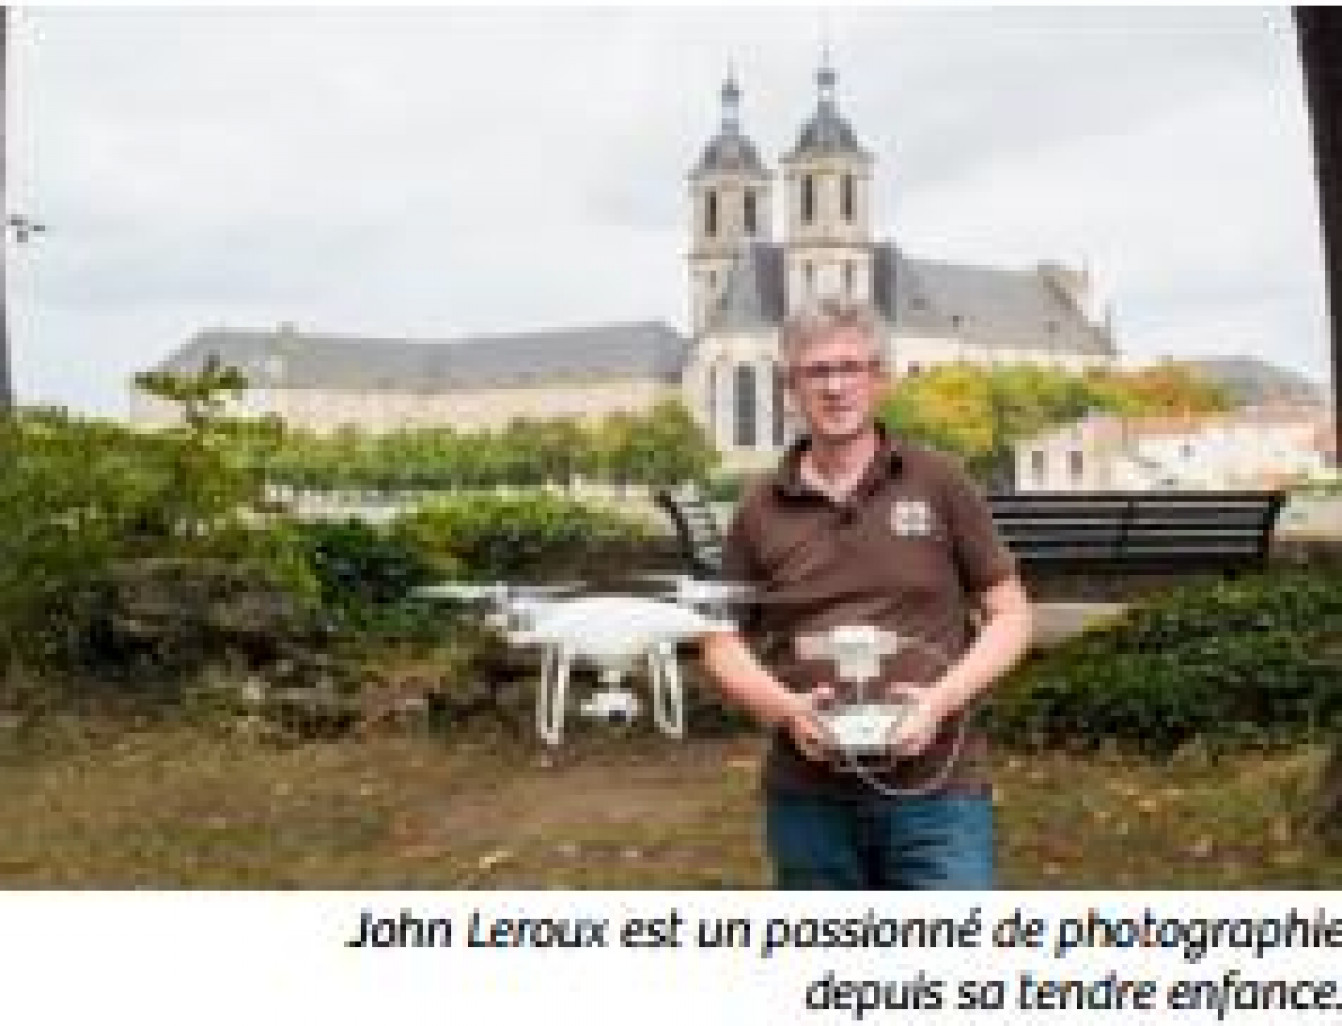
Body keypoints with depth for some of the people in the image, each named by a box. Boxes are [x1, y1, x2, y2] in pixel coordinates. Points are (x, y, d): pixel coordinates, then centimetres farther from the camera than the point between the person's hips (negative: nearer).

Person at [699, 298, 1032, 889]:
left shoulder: (940, 483, 2)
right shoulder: (760, 509, 6)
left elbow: (1011, 616, 5)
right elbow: (723, 643, 11)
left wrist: (941, 699, -12)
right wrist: (787, 707, -9)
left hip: (936, 787, -2)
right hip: (807, 795, 2)